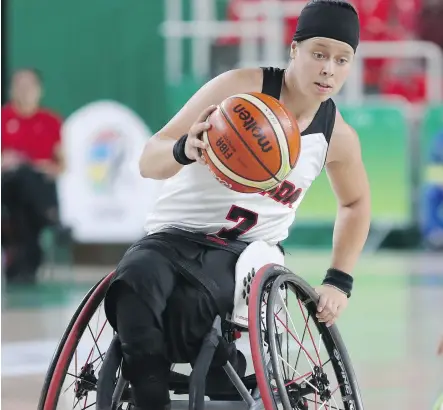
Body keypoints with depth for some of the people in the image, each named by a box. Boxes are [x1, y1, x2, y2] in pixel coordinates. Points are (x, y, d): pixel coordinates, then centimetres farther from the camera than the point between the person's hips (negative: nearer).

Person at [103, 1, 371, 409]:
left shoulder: (338, 137, 1)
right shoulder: (242, 89, -12)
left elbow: (356, 202, 24)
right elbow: (148, 161, -15)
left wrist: (339, 279, 14)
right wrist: (184, 151, -38)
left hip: (248, 251, 1)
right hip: (177, 234, -1)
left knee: (190, 303, -36)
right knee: (136, 278, -39)